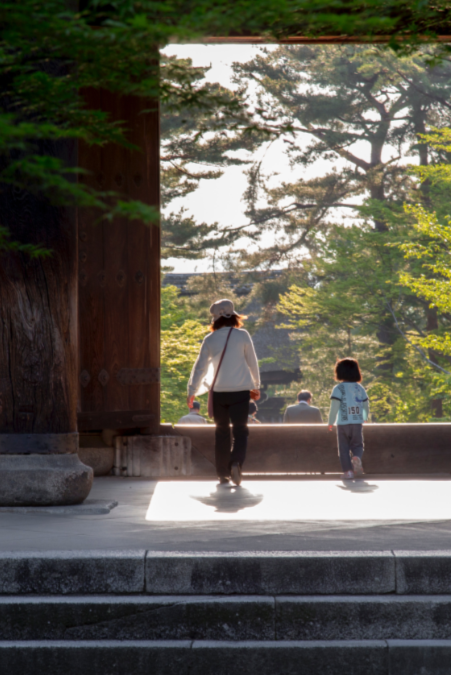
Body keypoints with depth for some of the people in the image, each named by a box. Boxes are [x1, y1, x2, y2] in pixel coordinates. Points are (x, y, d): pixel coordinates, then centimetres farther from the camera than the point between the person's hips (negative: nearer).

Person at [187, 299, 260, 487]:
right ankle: (236, 463, -25)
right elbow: (252, 362, 4)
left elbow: (200, 367, 1)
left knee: (222, 431, 12)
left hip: (218, 392, 2)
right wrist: (256, 386, 17)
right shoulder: (242, 336, -4)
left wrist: (192, 392, 9)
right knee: (240, 430, 1)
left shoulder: (210, 340, 0)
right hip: (240, 390, -2)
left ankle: (222, 474, 11)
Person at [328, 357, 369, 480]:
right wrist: (365, 418, 32)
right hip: (358, 423, 3)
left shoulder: (338, 388, -6)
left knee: (344, 447, 5)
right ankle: (357, 457, -21)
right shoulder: (360, 388, 8)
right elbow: (366, 406, 14)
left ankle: (348, 470, 0)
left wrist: (331, 422, -5)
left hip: (343, 423, -3)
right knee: (357, 445, 11)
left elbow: (334, 406, -12)